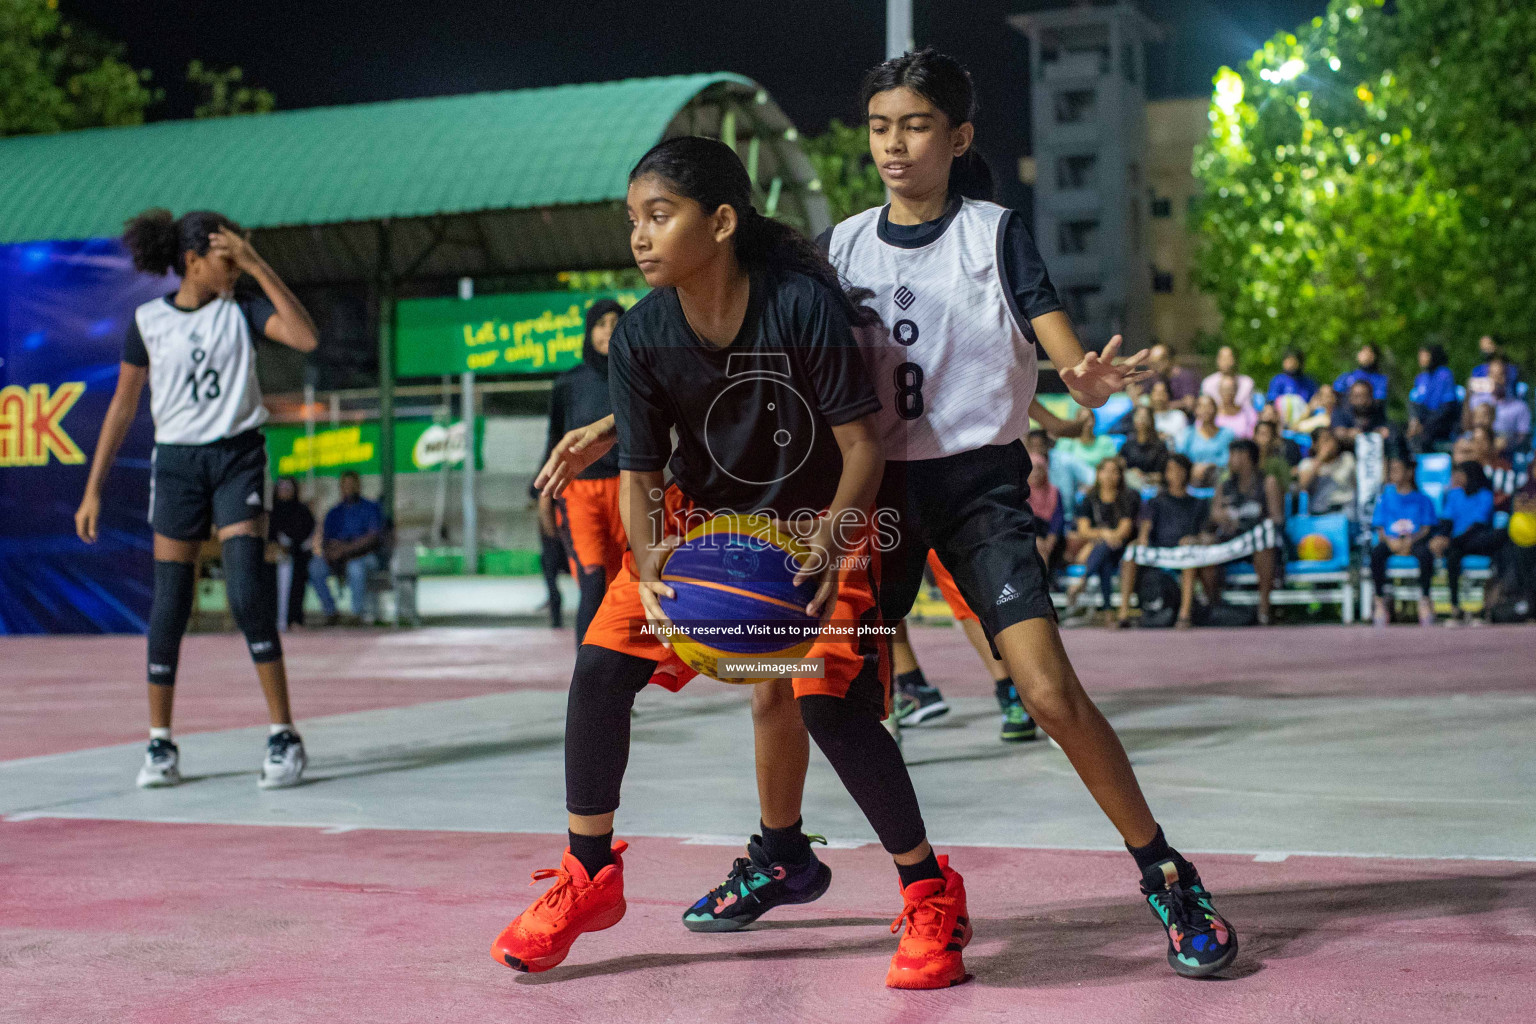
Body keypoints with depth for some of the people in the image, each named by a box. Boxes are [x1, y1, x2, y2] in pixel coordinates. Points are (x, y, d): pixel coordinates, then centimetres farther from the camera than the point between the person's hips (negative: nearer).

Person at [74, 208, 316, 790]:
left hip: (238, 458, -1)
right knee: (169, 603, 1)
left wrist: (258, 267, -15)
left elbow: (305, 338, -17)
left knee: (247, 592, -13)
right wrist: (94, 489, 7)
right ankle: (160, 744, 13)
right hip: (176, 463, 1)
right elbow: (123, 406, 9)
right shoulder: (149, 321, 4)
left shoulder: (242, 312, 2)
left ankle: (284, 737, -7)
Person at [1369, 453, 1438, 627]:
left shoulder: (1421, 499, 11)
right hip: (1391, 540, 1)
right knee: (1376, 552, -33)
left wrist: (1411, 541, -17)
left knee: (1425, 553, -36)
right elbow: (1379, 529, 9)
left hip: (1415, 540, -1)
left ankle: (1424, 600, -22)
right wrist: (1390, 540, -13)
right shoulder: (1386, 497, 15)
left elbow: (1426, 528, 2)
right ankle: (1381, 600, -25)